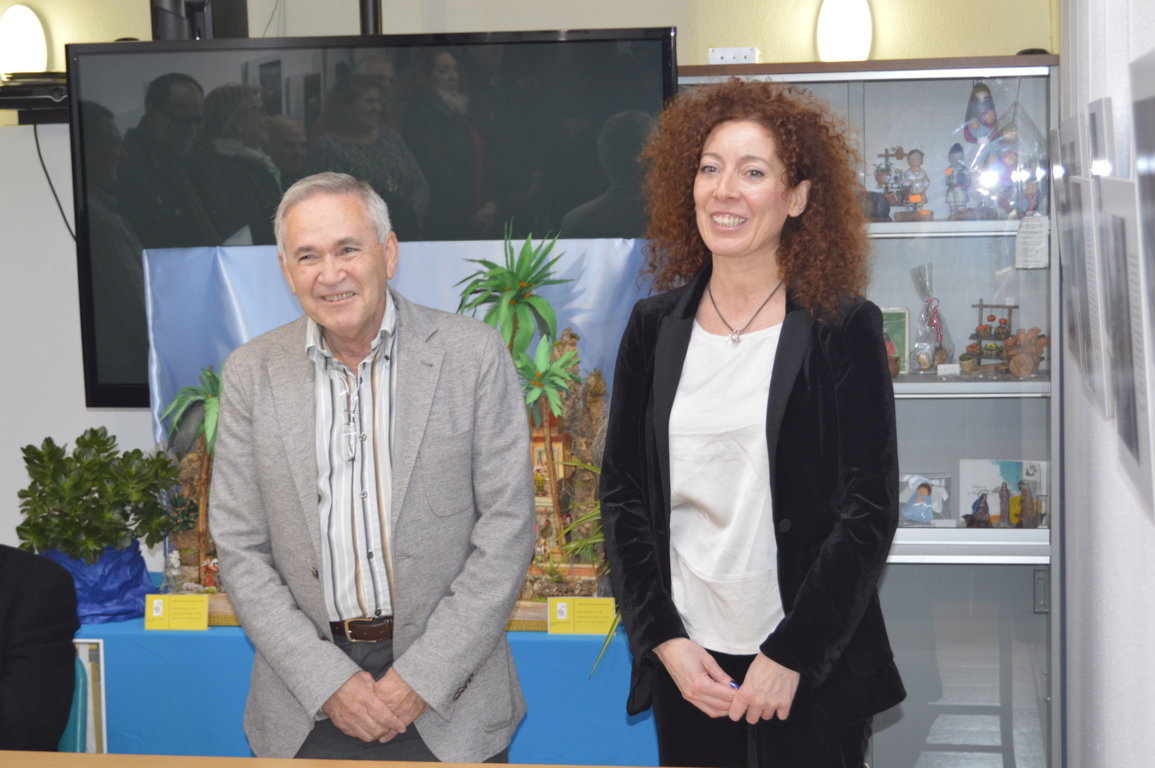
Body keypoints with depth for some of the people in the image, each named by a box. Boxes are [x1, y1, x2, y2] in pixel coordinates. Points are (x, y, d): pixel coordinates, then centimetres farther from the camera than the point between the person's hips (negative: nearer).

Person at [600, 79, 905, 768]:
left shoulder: (845, 329, -5)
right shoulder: (654, 328, 4)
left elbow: (868, 512, -8)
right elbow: (622, 497, 5)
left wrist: (790, 656, -12)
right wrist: (664, 639, -4)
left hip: (812, 673, -3)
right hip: (685, 665, 3)